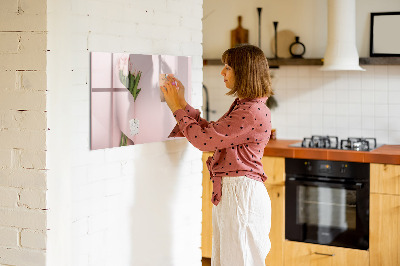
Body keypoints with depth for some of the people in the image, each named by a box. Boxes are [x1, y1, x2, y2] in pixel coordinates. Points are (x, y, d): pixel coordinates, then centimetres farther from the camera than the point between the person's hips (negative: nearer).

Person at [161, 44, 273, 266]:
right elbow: (210, 132, 16)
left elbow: (204, 139, -19)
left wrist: (177, 108, -7)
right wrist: (182, 103, 14)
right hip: (228, 192, 10)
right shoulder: (242, 106, 14)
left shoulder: (253, 112, -20)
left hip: (241, 194, -10)